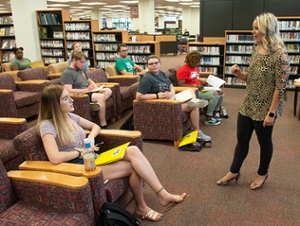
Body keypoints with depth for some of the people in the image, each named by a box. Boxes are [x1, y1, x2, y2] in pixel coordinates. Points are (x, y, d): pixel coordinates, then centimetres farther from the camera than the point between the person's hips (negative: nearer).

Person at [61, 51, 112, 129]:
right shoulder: (67, 73, -10)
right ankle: (103, 126, -28)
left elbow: (90, 81, 30)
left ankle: (97, 104, -31)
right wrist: (86, 90, -26)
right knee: (101, 97, -28)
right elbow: (69, 91, -22)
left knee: (108, 91, -3)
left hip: (88, 92, 10)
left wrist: (96, 88, 6)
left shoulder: (81, 70, 20)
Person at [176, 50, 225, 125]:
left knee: (220, 92, 6)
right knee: (215, 94, -23)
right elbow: (181, 85, -21)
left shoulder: (196, 68, 15)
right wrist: (195, 86, -24)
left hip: (199, 89, 10)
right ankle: (208, 119, -15)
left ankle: (215, 112, 20)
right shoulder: (183, 70, -14)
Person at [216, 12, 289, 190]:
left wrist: (271, 113, -19)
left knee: (264, 142, 13)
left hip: (265, 108, -7)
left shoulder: (279, 53, -18)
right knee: (242, 139, 16)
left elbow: (280, 87, -19)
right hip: (248, 105, 7)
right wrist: (239, 74, -6)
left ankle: (262, 173, 35)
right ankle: (234, 171, 32)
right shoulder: (256, 50, 5)